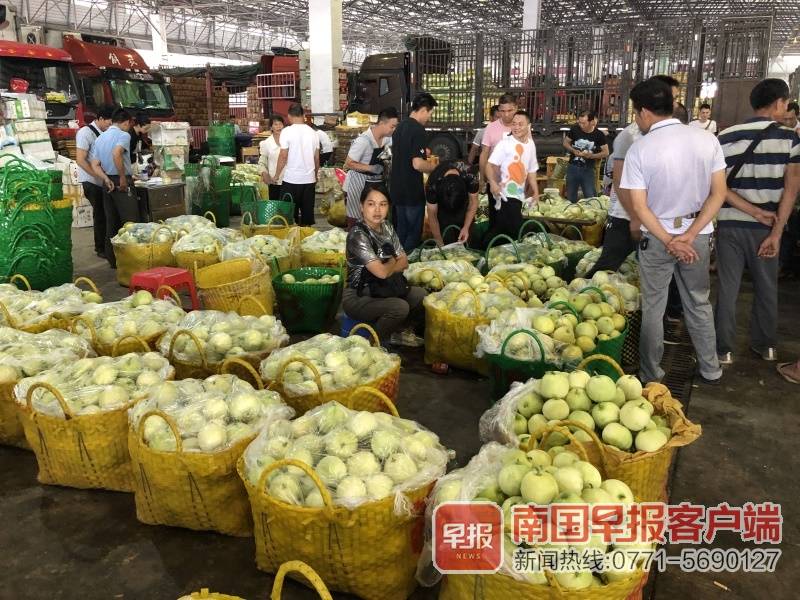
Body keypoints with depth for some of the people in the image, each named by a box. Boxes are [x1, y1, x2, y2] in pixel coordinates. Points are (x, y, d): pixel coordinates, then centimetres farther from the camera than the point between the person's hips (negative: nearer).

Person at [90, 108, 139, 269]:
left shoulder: (100, 138, 17)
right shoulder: (124, 135, -6)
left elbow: (95, 165, 7)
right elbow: (116, 154, -26)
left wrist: (106, 179, -3)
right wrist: (123, 177, -20)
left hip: (108, 183, 8)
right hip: (123, 183, -8)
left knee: (111, 223, 10)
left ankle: (112, 259, 14)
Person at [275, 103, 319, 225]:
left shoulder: (287, 132, -8)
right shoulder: (313, 132, 5)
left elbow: (283, 156, -10)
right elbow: (317, 158, 9)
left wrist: (277, 175, 1)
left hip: (291, 180, -4)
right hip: (309, 179, 4)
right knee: (308, 212, 9)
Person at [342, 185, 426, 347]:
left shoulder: (387, 227, 3)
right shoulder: (357, 235, -22)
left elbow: (404, 262, 5)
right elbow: (382, 272, -27)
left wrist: (387, 267, -14)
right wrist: (394, 262, -5)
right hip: (357, 297, -8)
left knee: (423, 296, -3)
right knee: (400, 307, -29)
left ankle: (402, 331, 20)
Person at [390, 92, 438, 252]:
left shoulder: (400, 127, 9)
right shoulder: (419, 131, -17)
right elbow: (417, 164, -25)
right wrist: (435, 167, -8)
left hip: (397, 188, 9)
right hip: (412, 191, -8)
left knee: (401, 230, 18)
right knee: (413, 232, 3)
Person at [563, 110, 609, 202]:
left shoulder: (599, 135, -9)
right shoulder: (575, 129, -7)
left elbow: (606, 152, -3)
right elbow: (566, 142, 7)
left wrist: (592, 155, -19)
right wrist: (573, 150, -13)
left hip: (588, 169, -2)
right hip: (573, 167, 2)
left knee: (590, 198, 2)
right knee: (570, 198, 12)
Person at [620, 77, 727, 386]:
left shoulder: (639, 148, -13)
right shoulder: (707, 140, -4)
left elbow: (639, 206, -15)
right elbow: (718, 193, -6)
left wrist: (669, 241, -11)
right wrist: (689, 235, -10)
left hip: (656, 236, -3)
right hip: (698, 233, 3)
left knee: (653, 307, 10)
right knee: (699, 303, 19)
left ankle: (652, 376, 20)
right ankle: (710, 369, 30)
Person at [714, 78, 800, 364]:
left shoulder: (726, 137, -2)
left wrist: (754, 212, -8)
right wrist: (776, 232, -10)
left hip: (730, 224, 0)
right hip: (766, 227, 0)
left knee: (728, 288, 8)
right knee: (767, 288, 16)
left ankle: (725, 349, 14)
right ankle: (766, 345, 29)